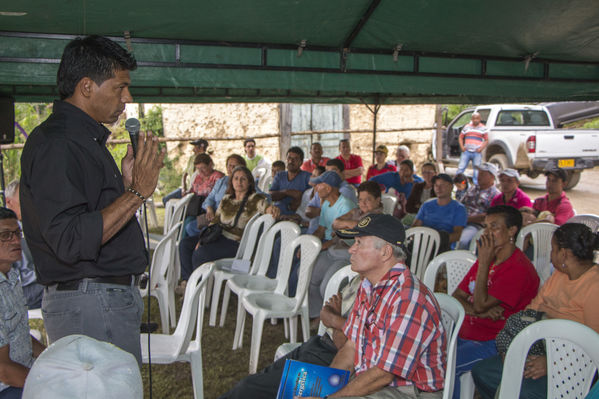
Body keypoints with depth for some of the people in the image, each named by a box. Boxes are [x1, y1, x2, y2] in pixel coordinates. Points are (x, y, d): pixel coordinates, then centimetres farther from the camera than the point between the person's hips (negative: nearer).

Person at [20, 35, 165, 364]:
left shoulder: (86, 138, 16)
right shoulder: (55, 144, -16)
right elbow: (71, 241, -25)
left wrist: (126, 182, 9)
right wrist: (137, 192, -21)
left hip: (111, 298, 10)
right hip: (88, 303, -10)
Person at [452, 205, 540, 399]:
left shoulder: (519, 269, -16)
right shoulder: (488, 258, 12)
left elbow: (480, 304, -21)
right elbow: (457, 296, 8)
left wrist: (484, 263, -18)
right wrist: (480, 311, -13)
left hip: (491, 343, -8)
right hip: (464, 332, 8)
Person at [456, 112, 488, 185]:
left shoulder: (483, 128, 7)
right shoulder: (467, 127, 12)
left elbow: (486, 140, 6)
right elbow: (460, 137, 18)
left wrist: (481, 148, -9)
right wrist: (462, 147, 3)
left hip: (477, 152, -1)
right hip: (466, 151, 1)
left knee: (476, 170, 0)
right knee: (460, 168, -3)